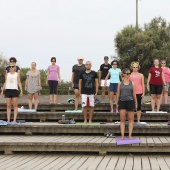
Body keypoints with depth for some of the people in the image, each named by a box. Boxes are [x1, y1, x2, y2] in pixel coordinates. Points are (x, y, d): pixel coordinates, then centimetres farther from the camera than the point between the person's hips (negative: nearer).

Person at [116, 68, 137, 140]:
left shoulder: (132, 84, 4)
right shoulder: (120, 84, 5)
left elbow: (134, 94, 7)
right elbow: (118, 94, 8)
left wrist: (136, 103, 7)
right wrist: (117, 103, 7)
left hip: (130, 101, 0)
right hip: (122, 102, 0)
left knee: (131, 119, 2)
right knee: (122, 119, 0)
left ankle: (130, 135, 8)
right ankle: (122, 135, 3)